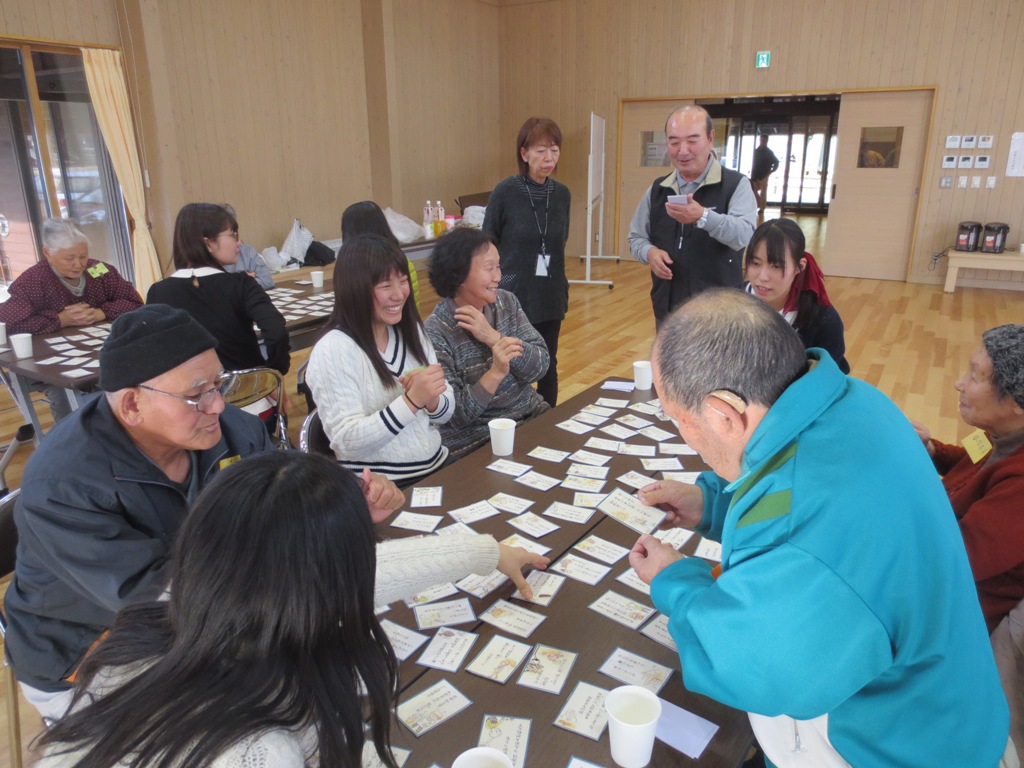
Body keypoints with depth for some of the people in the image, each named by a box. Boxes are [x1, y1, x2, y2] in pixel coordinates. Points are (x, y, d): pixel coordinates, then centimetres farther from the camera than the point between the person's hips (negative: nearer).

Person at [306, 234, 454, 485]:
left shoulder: (410, 329, 7)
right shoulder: (332, 350, -13)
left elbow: (445, 412, 9)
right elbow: (347, 443, -17)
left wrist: (431, 400, -13)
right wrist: (411, 400, -25)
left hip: (437, 468, 7)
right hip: (379, 489, -7)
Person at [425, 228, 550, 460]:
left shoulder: (507, 302, 2)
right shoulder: (436, 333, -15)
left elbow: (540, 367, -6)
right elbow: (454, 416, -17)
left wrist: (493, 337, -20)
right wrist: (495, 372, -31)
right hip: (476, 441, -6)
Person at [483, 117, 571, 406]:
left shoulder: (562, 194, 1)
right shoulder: (505, 192, -11)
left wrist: (561, 284, 9)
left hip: (550, 297, 4)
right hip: (512, 296, -4)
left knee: (548, 367, 14)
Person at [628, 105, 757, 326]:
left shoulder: (736, 185, -7)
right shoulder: (657, 189, 8)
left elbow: (744, 235, -22)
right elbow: (636, 237, 13)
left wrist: (702, 216, -40)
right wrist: (650, 252, -11)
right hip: (667, 310, 4)